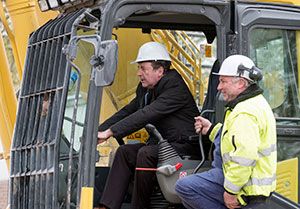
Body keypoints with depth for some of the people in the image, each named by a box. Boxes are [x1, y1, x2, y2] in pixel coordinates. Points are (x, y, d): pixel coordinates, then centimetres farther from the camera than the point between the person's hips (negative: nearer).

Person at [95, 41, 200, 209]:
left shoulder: (174, 87, -19)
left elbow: (147, 115, -27)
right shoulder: (146, 88, 10)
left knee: (145, 153, -28)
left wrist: (110, 132, -28)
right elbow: (127, 112, 15)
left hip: (186, 146, -9)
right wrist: (98, 131, 2)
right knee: (125, 152, -4)